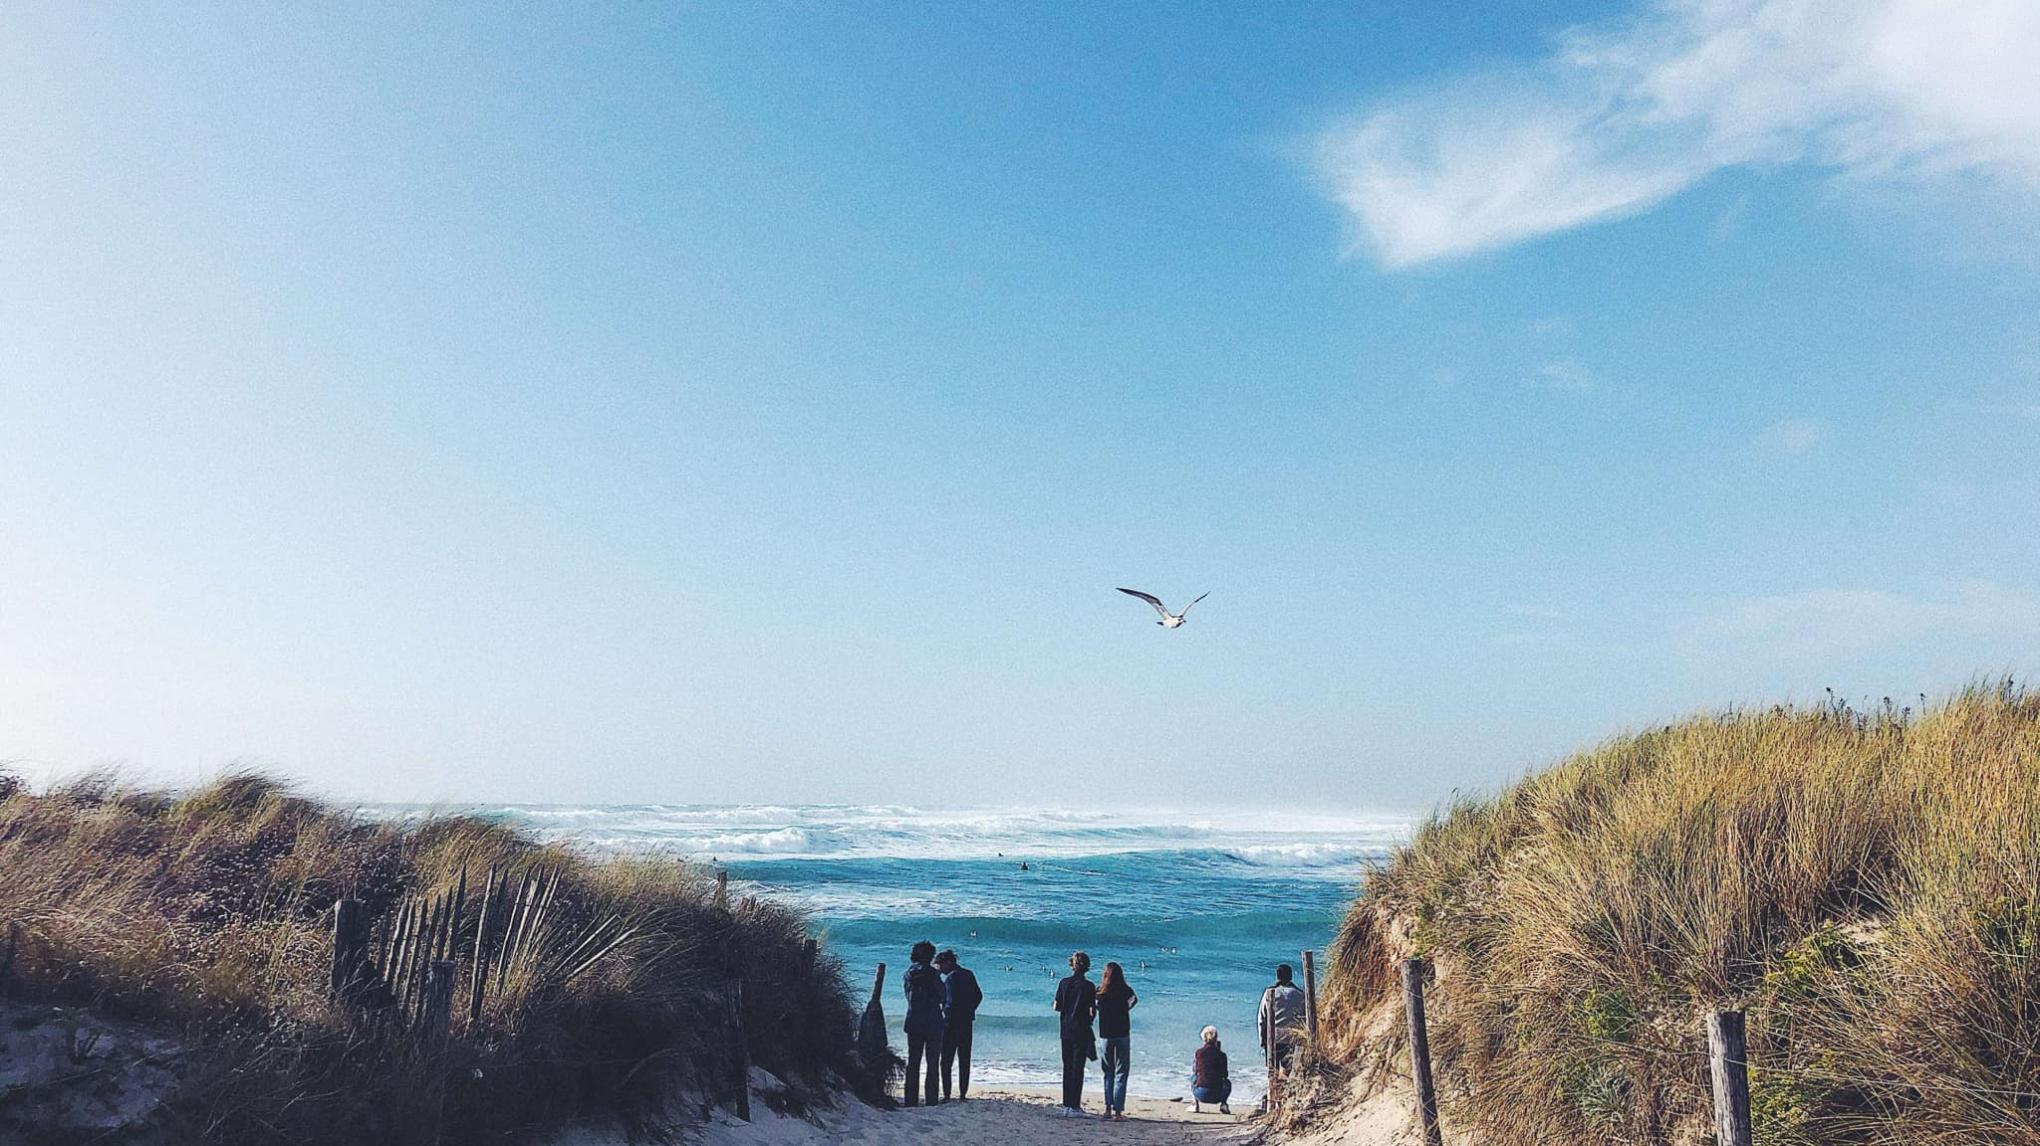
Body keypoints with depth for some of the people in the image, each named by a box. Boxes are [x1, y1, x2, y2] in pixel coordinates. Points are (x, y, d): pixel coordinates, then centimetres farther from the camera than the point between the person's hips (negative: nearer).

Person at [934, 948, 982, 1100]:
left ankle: (946, 1094, -3)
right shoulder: (968, 974, 9)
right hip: (967, 1022, 8)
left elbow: (951, 1002, -21)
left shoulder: (951, 978, -15)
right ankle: (963, 1093, 13)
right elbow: (978, 996, 12)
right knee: (964, 1061, 11)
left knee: (946, 1061, -1)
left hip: (952, 1023, -8)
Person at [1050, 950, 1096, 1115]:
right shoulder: (1088, 986, -11)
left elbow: (1056, 1007, 2)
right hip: (1081, 1032, -4)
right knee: (1078, 1068, 1)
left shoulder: (1064, 983, 0)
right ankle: (1075, 1106, 0)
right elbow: (1092, 1010, -13)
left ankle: (1066, 1104, 13)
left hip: (1066, 1031, 4)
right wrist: (1096, 1003, 6)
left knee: (1067, 1067, 11)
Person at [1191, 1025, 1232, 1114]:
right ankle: (1223, 1104, 10)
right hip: (1217, 1096, 1)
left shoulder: (1199, 1052, 2)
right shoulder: (1221, 1054, 2)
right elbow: (1225, 1075, 15)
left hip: (1200, 1094, -1)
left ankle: (1195, 1104, 20)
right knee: (1227, 1082, 35)